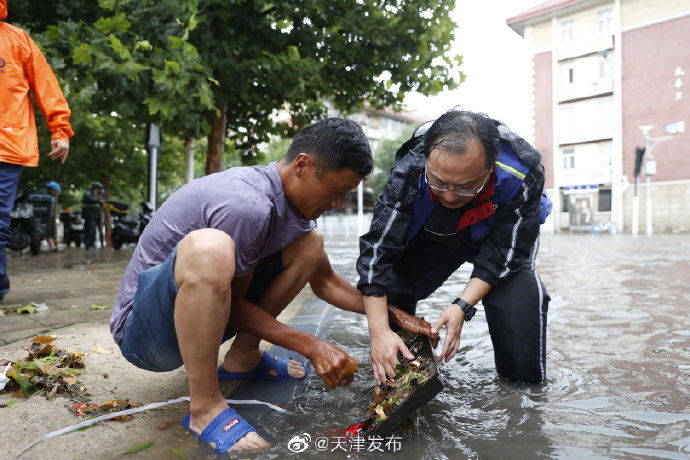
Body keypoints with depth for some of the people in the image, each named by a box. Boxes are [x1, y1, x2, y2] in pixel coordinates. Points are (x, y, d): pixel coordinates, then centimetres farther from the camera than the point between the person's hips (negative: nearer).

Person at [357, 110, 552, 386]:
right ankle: (392, 376, 18)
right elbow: (377, 250, -33)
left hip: (497, 236, -1)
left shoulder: (522, 178, -36)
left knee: (520, 292, -27)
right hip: (430, 236, 1)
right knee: (390, 290, -10)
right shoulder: (408, 171, -35)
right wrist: (379, 331, -38)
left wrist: (463, 305, -33)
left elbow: (505, 253, -23)